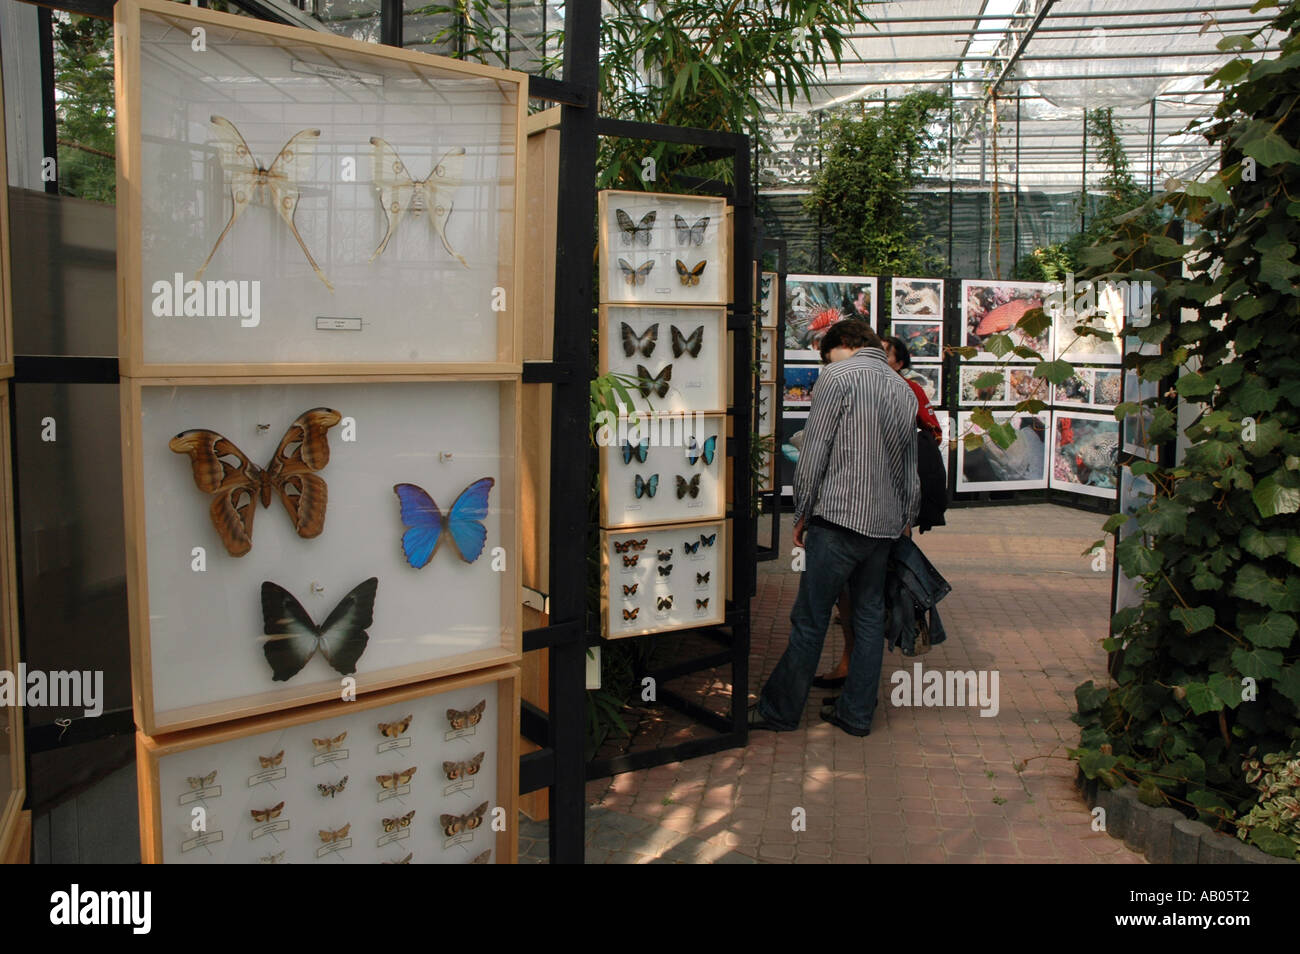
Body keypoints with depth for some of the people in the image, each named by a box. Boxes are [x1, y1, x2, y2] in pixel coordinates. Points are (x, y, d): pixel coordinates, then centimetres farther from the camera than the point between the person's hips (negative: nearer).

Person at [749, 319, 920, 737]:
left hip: (840, 517, -7)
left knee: (810, 620, 0)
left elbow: (814, 452, -9)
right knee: (870, 616, 13)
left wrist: (802, 513, 0)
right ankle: (857, 713, 20)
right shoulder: (904, 389, 15)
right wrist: (906, 517, 29)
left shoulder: (837, 376, -5)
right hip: (885, 523, 7)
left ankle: (779, 710, 11)